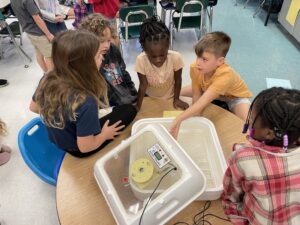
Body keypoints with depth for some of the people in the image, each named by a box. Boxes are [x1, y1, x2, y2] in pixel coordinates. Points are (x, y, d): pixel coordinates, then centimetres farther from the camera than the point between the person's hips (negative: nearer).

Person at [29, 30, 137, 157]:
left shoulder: (47, 80, -18)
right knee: (129, 110, 1)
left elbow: (33, 107, 0)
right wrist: (105, 134, -9)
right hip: (78, 149, -6)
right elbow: (85, 147, -28)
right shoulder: (85, 102, -39)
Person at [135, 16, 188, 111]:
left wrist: (176, 99, -4)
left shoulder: (176, 57, -31)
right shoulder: (141, 60, -32)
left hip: (169, 97, 0)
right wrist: (137, 107, -14)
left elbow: (177, 80, -14)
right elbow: (143, 85, -20)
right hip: (149, 98, 0)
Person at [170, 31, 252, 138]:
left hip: (235, 96, -5)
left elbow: (204, 101, -54)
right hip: (208, 90, 5)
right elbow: (196, 97, -19)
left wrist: (178, 120, -62)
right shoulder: (195, 68, -28)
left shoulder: (225, 74, -44)